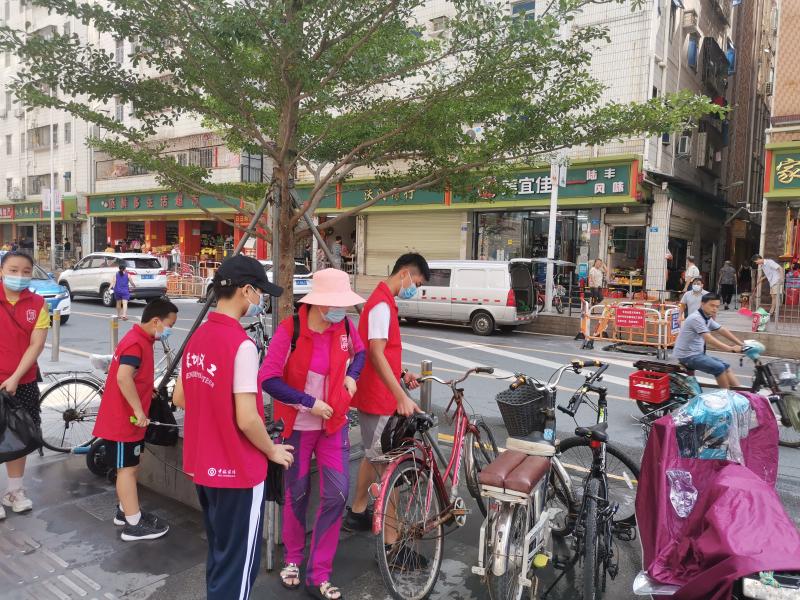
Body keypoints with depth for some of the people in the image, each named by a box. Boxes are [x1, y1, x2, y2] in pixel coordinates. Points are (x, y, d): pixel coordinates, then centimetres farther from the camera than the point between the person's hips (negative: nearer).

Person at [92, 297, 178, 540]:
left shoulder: (139, 339, 11)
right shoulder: (136, 343, -22)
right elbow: (123, 377, -33)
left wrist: (148, 391, 16)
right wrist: (139, 411, -28)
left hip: (128, 417, 10)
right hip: (124, 419, -10)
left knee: (132, 466, 19)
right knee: (127, 468, -1)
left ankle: (126, 510, 31)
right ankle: (134, 525, 7)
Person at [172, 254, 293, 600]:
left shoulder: (198, 337, 3)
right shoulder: (241, 345, -23)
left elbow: (179, 398, 12)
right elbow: (246, 419, -24)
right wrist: (273, 451, -8)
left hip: (203, 465, 9)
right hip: (237, 470, -8)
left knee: (219, 556, 25)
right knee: (238, 563, 9)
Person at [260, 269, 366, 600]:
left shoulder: (345, 327, -8)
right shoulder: (290, 329, -21)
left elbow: (359, 352, 15)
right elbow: (268, 379, -20)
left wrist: (351, 375, -4)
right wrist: (309, 402, -21)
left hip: (334, 423, 3)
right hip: (298, 425, -3)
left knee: (337, 495, -1)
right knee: (297, 495, 12)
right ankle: (292, 559, 39)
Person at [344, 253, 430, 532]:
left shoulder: (383, 301, 13)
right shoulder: (382, 304, -20)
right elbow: (376, 354, -28)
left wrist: (402, 373, 13)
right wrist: (401, 396, -32)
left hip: (379, 394, 10)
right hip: (377, 396, -10)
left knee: (374, 455, 19)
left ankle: (357, 513, 30)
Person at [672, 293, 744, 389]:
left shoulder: (708, 318, 10)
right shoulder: (696, 318, -21)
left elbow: (723, 331, 10)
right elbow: (709, 339, -27)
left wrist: (741, 344, 1)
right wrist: (731, 349, -29)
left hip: (697, 353, 10)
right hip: (687, 355, -10)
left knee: (725, 366, 7)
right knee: (719, 368, -18)